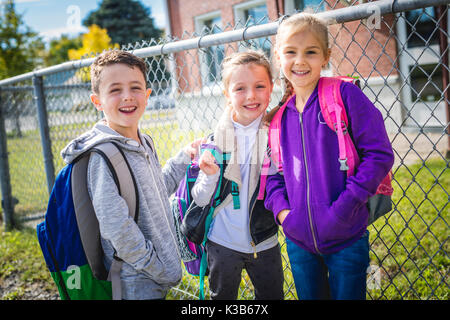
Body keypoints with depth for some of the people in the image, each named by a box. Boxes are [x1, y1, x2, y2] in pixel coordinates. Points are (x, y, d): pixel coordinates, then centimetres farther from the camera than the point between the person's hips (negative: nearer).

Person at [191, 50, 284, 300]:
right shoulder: (216, 140, -10)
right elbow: (200, 200, -6)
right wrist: (210, 176, -24)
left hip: (265, 243, 1)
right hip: (222, 243, 0)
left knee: (272, 296, 18)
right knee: (222, 296, 18)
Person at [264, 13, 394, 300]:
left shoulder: (344, 94, -10)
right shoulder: (280, 115, 4)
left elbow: (379, 154, -14)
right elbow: (272, 169, 12)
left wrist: (344, 206, -19)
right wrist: (281, 209, -5)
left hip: (346, 239, -4)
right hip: (298, 241, 4)